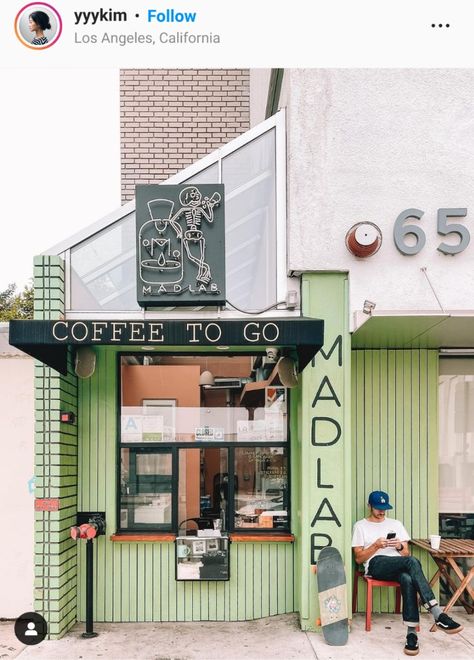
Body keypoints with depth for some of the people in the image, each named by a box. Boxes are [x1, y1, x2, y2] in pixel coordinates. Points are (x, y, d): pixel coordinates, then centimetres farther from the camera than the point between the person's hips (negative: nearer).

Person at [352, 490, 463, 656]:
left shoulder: (395, 523, 24)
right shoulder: (360, 526, 14)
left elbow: (406, 553, 18)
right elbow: (359, 558, 6)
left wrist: (399, 546, -6)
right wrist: (376, 546, -9)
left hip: (398, 566, 3)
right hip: (376, 564, -3)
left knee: (407, 579, -40)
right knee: (412, 562, -37)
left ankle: (412, 633, -44)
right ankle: (438, 616, -44)